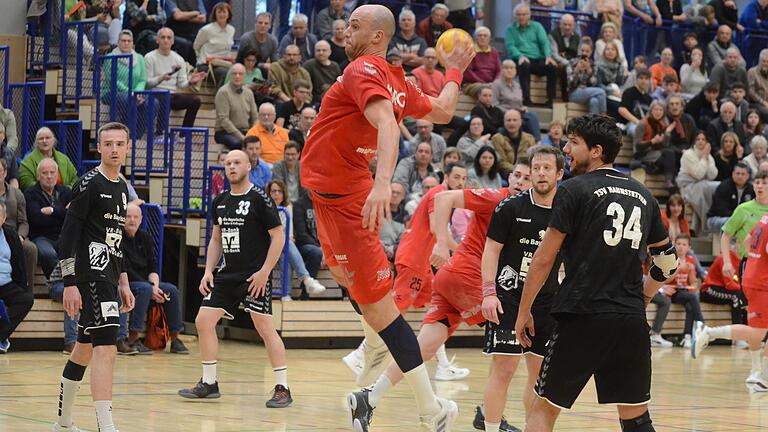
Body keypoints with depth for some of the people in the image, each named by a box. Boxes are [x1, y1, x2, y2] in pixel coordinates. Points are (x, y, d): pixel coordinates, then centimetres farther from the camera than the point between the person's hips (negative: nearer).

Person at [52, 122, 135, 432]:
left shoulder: (121, 189, 16)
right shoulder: (89, 184, -10)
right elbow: (68, 236, -14)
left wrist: (123, 283, 22)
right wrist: (70, 284, -19)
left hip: (107, 279, 9)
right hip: (90, 277, -9)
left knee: (85, 348, 16)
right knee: (106, 349, -18)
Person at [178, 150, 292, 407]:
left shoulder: (260, 198, -9)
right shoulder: (220, 201, 12)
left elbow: (278, 236, -10)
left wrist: (264, 272, -15)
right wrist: (208, 271, 9)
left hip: (255, 276, -7)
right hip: (228, 275, 7)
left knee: (265, 328, -9)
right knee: (203, 321, 2)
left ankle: (283, 389, -2)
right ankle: (209, 384, 13)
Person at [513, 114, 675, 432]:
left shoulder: (574, 190, -3)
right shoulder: (642, 195, 14)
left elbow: (544, 259, -4)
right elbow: (667, 259, 20)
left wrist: (523, 311, 4)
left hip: (583, 316, -5)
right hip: (632, 322, 5)